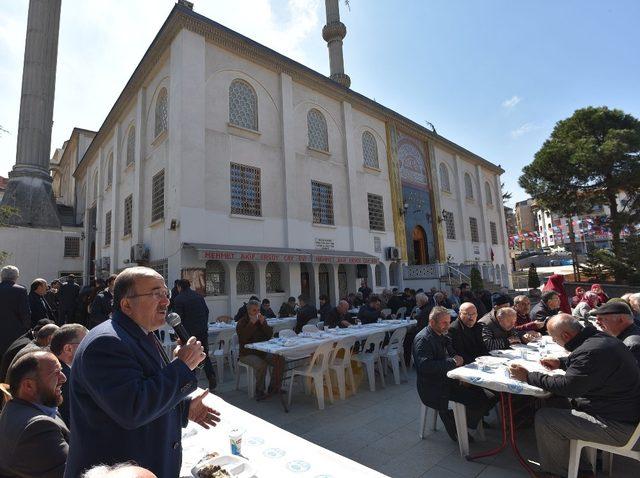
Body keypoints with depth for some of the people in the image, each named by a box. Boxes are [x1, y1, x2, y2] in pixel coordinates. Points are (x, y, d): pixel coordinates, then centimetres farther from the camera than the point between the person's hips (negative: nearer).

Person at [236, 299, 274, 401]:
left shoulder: (262, 320, 11)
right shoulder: (242, 322, -2)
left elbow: (270, 335, 2)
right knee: (261, 364, -32)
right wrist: (251, 323, -22)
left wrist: (263, 323, -11)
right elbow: (242, 338, -20)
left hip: (262, 351, 5)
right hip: (247, 353, -5)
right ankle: (259, 391, -13)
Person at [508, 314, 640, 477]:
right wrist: (561, 362, 12)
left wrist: (528, 376, -16)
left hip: (619, 426, -10)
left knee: (544, 417, -12)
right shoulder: (599, 337, 2)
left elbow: (567, 386, -24)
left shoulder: (592, 351, -28)